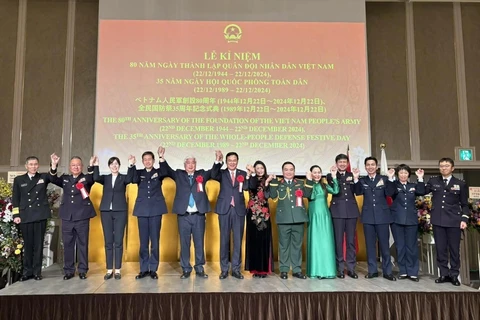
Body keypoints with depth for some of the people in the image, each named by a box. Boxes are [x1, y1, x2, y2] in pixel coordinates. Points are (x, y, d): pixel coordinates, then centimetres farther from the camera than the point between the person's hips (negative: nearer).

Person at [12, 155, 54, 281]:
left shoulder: (44, 177, 9)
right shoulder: (19, 180, 9)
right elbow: (15, 199, 6)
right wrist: (16, 215, -2)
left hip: (40, 215, 0)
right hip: (25, 217, 1)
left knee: (38, 244, 4)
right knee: (28, 245, 7)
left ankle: (37, 271, 12)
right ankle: (27, 271, 16)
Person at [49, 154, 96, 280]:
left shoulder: (86, 179, 5)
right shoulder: (65, 179, 14)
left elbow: (92, 179, -17)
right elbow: (53, 180, -3)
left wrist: (91, 166, -35)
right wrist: (54, 165, -19)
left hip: (82, 216, -3)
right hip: (67, 217, 3)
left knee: (82, 244, 3)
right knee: (67, 244, 7)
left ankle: (82, 270, 12)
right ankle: (69, 270, 17)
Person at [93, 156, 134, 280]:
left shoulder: (123, 178, 7)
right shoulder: (105, 178, 12)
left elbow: (129, 179, -16)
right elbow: (96, 178, -9)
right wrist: (96, 165, -18)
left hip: (120, 211, -2)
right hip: (106, 211, 2)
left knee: (118, 241, -1)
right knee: (108, 241, 4)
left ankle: (118, 270, 6)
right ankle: (109, 270, 10)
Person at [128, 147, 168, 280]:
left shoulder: (158, 172, 6)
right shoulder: (139, 173, 10)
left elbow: (165, 172, -17)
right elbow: (133, 180, -12)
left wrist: (161, 157, -33)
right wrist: (131, 165, -28)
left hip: (156, 209, -1)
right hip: (142, 209, 1)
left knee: (155, 240, 1)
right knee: (143, 240, 5)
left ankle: (153, 269, 10)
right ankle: (144, 269, 14)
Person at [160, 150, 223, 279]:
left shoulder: (202, 174, 9)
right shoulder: (178, 174, 9)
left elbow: (214, 172, -5)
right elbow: (167, 170, -4)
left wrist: (218, 160, -25)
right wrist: (162, 158, -21)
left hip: (198, 215, 0)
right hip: (183, 215, 0)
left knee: (199, 243, 7)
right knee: (184, 243, 6)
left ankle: (199, 269, 18)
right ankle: (186, 269, 16)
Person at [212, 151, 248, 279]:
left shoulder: (243, 174, 9)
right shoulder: (222, 173, 7)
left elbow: (247, 187, -9)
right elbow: (213, 175, -17)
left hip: (239, 210, 1)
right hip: (225, 209, -1)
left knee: (238, 240, 5)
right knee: (224, 240, 5)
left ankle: (236, 269, 15)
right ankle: (224, 269, 13)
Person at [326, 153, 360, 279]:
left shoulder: (351, 175, 11)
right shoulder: (331, 176, 4)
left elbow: (357, 192, 2)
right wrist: (333, 177, -21)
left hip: (351, 210, 2)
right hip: (338, 211, -2)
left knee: (351, 240, 6)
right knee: (338, 240, 1)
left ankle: (351, 268, 14)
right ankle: (340, 268, 9)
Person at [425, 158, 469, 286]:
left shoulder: (461, 184, 5)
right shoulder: (433, 181, 9)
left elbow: (464, 204, 6)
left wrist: (464, 219, -5)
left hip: (454, 221, -1)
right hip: (438, 220, 1)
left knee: (454, 249, 5)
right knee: (440, 249, 6)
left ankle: (454, 275, 16)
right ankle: (444, 274, 15)